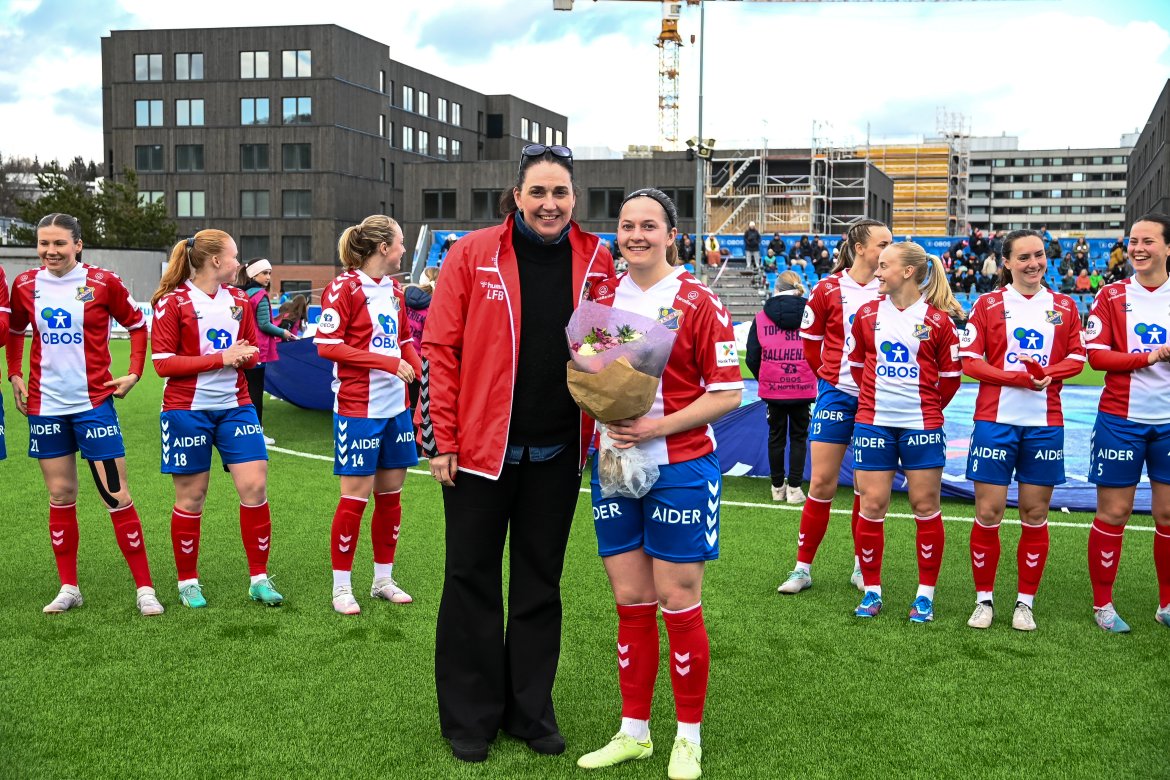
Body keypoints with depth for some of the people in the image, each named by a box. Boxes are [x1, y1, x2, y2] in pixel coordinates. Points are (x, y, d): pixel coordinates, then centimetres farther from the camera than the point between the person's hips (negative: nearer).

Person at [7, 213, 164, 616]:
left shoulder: (103, 282, -5)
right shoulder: (25, 285, 4)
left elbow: (137, 325, 5)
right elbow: (15, 332, 21)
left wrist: (133, 374, -3)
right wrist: (15, 375, 11)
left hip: (93, 402, -3)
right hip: (44, 405, 3)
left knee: (117, 496, -4)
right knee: (60, 496, 9)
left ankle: (144, 588, 3)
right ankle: (68, 587, 20)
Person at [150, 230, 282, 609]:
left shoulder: (239, 300, 10)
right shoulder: (172, 302, -7)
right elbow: (164, 363, -11)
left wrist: (245, 355, -5)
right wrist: (220, 358, -17)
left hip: (235, 407, 4)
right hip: (188, 410, -4)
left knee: (255, 486, -4)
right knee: (190, 497, 3)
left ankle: (259, 579, 7)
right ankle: (188, 582, 19)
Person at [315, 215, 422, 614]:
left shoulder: (394, 290, 13)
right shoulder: (344, 287, -9)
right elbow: (326, 345, -14)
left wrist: (422, 373, 3)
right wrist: (385, 361, -19)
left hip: (396, 406, 7)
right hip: (358, 408, -7)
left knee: (390, 491, 11)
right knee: (355, 495, -2)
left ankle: (383, 579, 23)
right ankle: (341, 587, 11)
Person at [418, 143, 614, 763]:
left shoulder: (595, 261, 2)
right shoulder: (473, 255, -6)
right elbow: (439, 348, -5)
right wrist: (441, 441, -8)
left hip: (556, 454, 3)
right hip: (481, 448, -2)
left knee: (541, 582, 13)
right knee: (472, 579, 8)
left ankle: (531, 709, 28)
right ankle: (470, 717, 23)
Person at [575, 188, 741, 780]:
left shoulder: (697, 302, -6)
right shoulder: (601, 298, 8)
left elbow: (727, 393, -8)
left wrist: (656, 426, -18)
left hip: (679, 468, -4)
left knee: (678, 604, 2)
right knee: (631, 604, 10)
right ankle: (633, 731, 24)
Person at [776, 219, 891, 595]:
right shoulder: (829, 289, -3)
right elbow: (810, 340, 6)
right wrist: (832, 374, 7)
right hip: (838, 394, -1)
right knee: (822, 481, 0)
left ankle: (863, 567, 21)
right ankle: (802, 567, 9)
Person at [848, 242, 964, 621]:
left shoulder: (938, 319, -5)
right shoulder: (868, 313, 3)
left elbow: (951, 375, 3)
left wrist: (929, 403, 6)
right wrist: (875, 395, 11)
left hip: (921, 425, -2)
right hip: (873, 423, 2)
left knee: (925, 506, 4)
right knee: (871, 505, 3)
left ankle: (925, 594, 16)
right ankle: (872, 590, 16)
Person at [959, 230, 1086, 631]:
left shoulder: (1065, 306, 9)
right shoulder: (988, 304, 2)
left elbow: (1077, 357, 8)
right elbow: (969, 361, -4)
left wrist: (1046, 373, -13)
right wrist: (1019, 376, -17)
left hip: (1045, 424, 2)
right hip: (995, 421, -2)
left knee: (1035, 514, 6)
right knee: (988, 513, -1)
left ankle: (1025, 602, 16)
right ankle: (984, 599, 13)